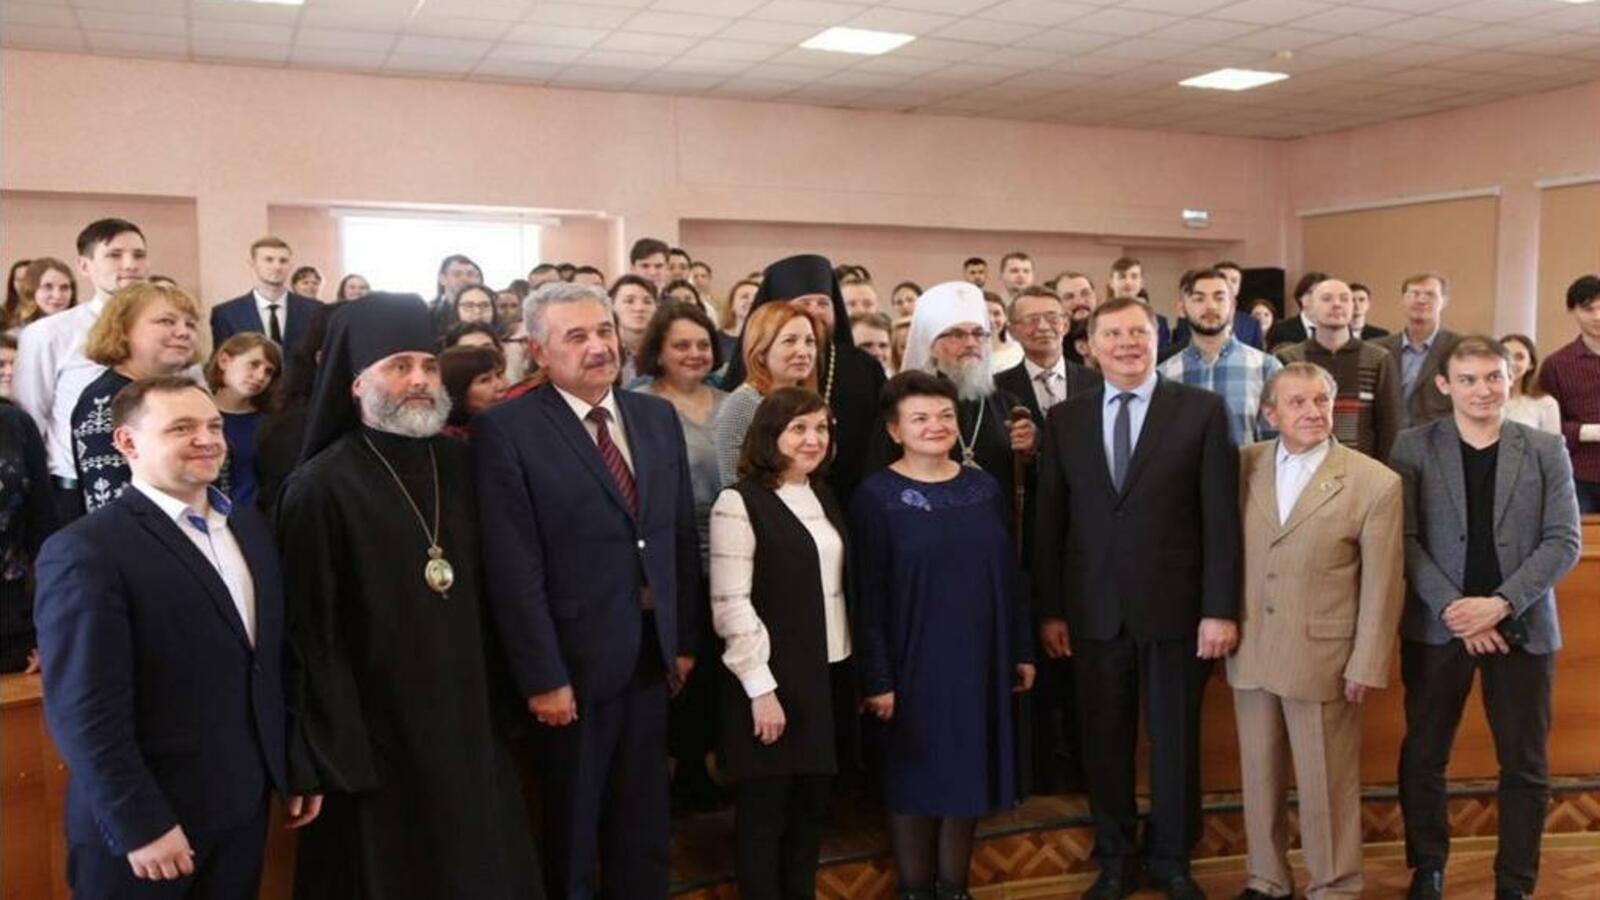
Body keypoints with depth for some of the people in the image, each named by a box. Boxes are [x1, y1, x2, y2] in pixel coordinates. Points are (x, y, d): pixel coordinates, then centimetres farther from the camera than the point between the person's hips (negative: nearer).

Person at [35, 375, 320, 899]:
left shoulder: (250, 528, 8)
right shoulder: (87, 551, -15)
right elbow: (86, 712, -18)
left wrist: (299, 768, 10)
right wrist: (139, 825, -18)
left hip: (244, 807, 6)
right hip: (145, 825, -6)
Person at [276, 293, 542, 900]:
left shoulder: (459, 467, 5)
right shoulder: (320, 489, -11)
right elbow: (314, 636, -12)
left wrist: (498, 701, 9)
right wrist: (336, 758, -13)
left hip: (470, 719, 5)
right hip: (378, 733, -5)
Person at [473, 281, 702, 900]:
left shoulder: (658, 416, 5)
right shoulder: (506, 429, -12)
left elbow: (682, 536, 8)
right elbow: (514, 568, -16)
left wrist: (685, 638, 7)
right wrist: (542, 677, -17)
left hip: (652, 653, 5)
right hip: (575, 661, -5)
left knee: (644, 825, 20)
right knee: (572, 828, 16)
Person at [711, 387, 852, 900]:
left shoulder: (823, 496, 11)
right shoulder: (740, 502, -11)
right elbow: (730, 605, -15)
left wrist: (858, 668, 10)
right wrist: (761, 688, -17)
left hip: (830, 671, 7)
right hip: (775, 679, -6)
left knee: (813, 803, 14)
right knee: (764, 808, 5)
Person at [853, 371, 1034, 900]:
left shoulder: (984, 487, 5)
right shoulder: (876, 496, -8)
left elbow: (1009, 575, 10)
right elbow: (868, 597, -11)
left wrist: (1022, 650, 8)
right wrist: (877, 678, -14)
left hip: (980, 658, 4)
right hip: (914, 662, -4)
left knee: (968, 774, 13)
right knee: (916, 778, 8)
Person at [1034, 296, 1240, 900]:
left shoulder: (1202, 411, -2)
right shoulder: (1064, 420, 5)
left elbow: (1221, 517, -5)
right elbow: (1049, 522, 5)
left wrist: (1220, 608, -10)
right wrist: (1049, 610, 3)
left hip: (1175, 607, -2)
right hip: (1094, 612, 2)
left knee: (1175, 741, 11)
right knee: (1103, 742, 11)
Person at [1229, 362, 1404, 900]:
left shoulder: (1375, 483, -8)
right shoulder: (1244, 465, 2)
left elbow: (1381, 584, -6)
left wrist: (1367, 666, -7)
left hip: (1323, 656, -3)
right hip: (1250, 650, 4)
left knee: (1326, 783, 7)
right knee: (1259, 775, 15)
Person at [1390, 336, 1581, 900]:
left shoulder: (1545, 450, 2)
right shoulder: (1414, 447, 0)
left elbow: (1564, 541, -3)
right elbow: (1404, 538, -5)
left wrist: (1500, 603, -15)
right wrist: (1451, 607, -16)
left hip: (1522, 628, 1)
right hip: (1436, 628, 0)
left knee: (1525, 766, 8)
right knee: (1423, 757, 10)